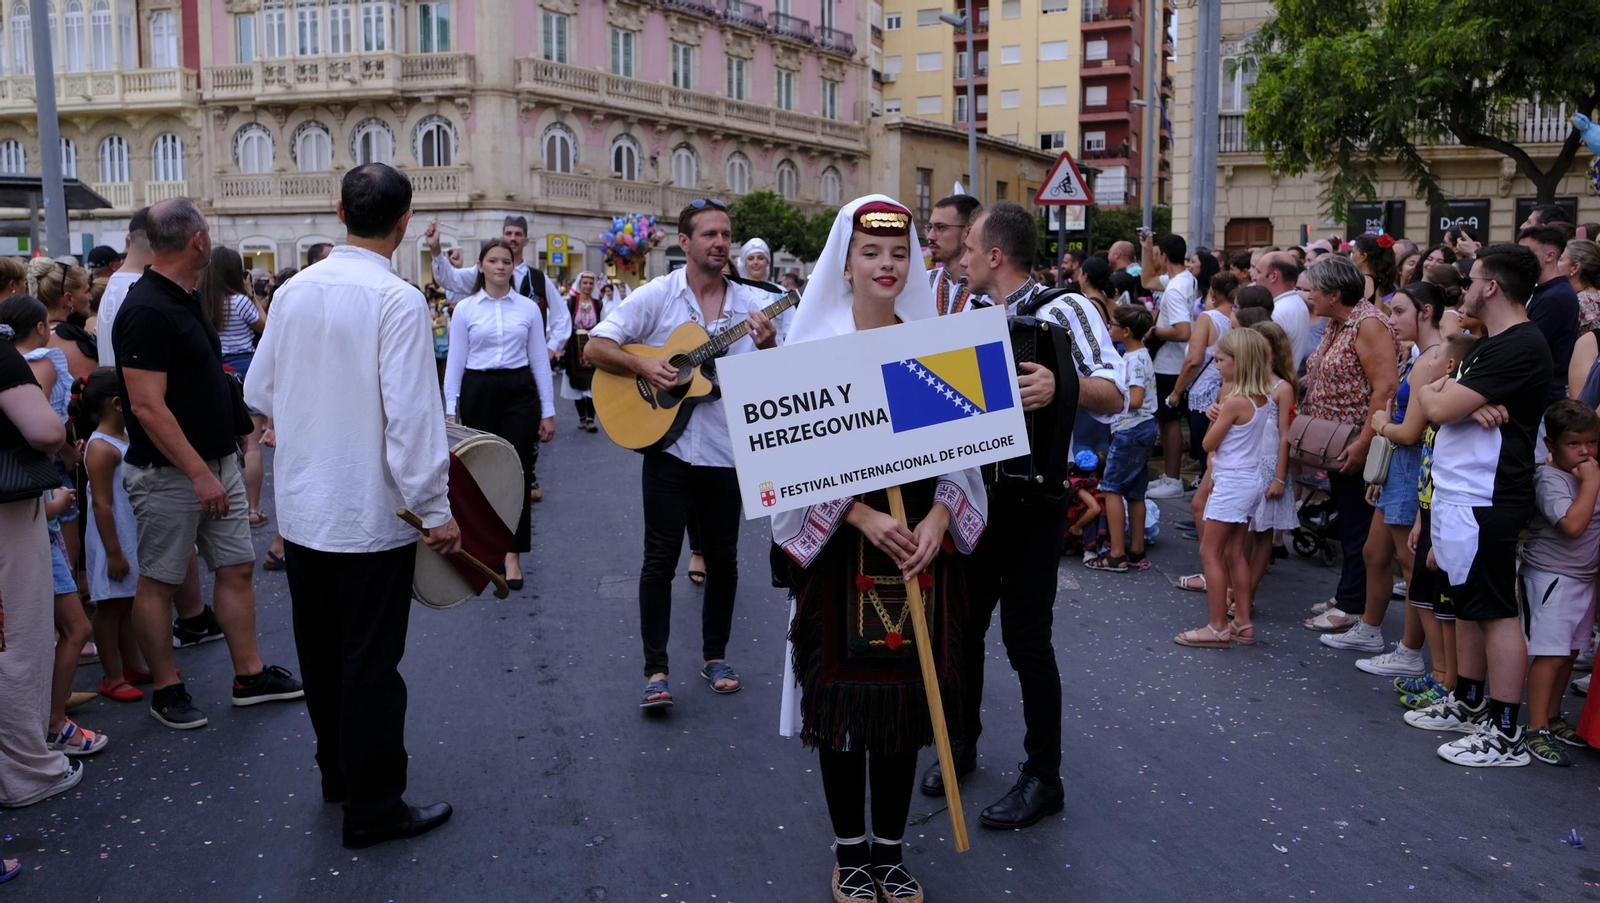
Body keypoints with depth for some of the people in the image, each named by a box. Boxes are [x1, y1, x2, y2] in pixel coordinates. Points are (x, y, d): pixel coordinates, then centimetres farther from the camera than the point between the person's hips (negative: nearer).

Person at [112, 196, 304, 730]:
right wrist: (199, 473, -23)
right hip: (170, 473, -9)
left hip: (216, 461, 9)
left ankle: (250, 676, 21)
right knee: (159, 581, 5)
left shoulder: (185, 301, 10)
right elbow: (146, 406, -23)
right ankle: (166, 691, 17)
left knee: (237, 567, 11)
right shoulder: (147, 311, -19)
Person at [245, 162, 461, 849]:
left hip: (301, 507, 7)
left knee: (322, 652, 19)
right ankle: (374, 807, 14)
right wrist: (436, 509, -15)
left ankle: (337, 772, 37)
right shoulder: (397, 300, -17)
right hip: (370, 512, -6)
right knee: (371, 663, 3)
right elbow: (411, 414, -21)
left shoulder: (293, 291, 2)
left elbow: (258, 393, 9)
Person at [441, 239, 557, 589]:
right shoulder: (465, 308, 2)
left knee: (517, 470, -4)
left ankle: (512, 554, 1)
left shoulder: (528, 308, 4)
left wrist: (548, 411, 3)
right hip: (478, 392, 0)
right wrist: (450, 410, -1)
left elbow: (540, 361, 5)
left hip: (519, 392, 0)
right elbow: (455, 362, 3)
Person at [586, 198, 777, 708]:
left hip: (727, 450, 3)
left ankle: (715, 656, 27)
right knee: (660, 559, -1)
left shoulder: (752, 303, 4)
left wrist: (767, 347, -16)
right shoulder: (656, 295, -3)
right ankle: (656, 670, 8)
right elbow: (595, 347, -4)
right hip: (668, 444, -3)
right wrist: (644, 366, -19)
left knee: (723, 558, 11)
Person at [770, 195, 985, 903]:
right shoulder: (815, 344, -2)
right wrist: (864, 515, -19)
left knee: (908, 697, 8)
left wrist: (938, 516, -13)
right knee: (843, 696, 4)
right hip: (839, 542, -2)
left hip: (923, 543, 3)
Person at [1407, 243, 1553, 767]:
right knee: (1468, 603, 18)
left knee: (1496, 610, -5)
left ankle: (1505, 734, 1)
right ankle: (1468, 705, 31)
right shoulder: (1491, 344, 16)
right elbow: (1446, 405, 10)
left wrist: (1428, 391, 3)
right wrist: (1468, 404, -13)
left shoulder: (1520, 347, -17)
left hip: (1483, 502, -10)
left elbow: (1439, 408, -21)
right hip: (1457, 496, 10)